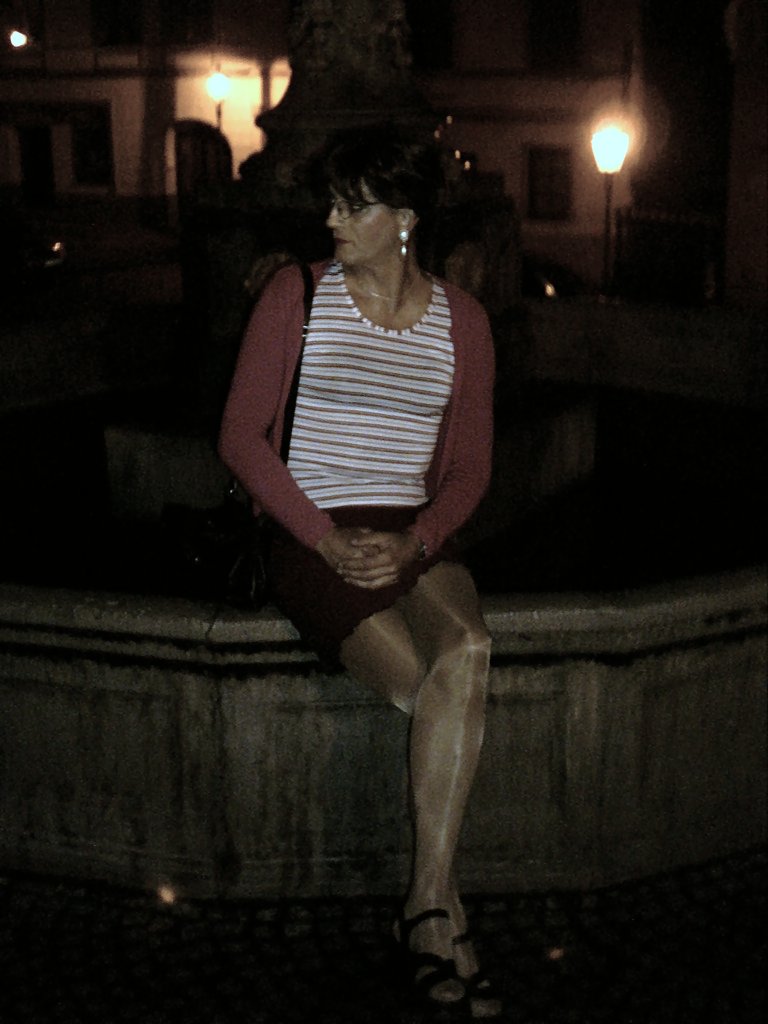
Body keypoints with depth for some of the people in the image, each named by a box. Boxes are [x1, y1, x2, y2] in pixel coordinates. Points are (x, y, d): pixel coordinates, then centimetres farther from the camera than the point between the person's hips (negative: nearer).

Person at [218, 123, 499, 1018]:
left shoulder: (460, 318, 11)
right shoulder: (297, 293, 4)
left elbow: (469, 468, 10)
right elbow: (241, 435, 0)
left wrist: (414, 544, -10)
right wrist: (327, 539, -11)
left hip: (416, 536, 2)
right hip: (312, 538, -2)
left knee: (468, 650, -31)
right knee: (440, 697, -25)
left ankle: (423, 906, -22)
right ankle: (445, 913, -8)